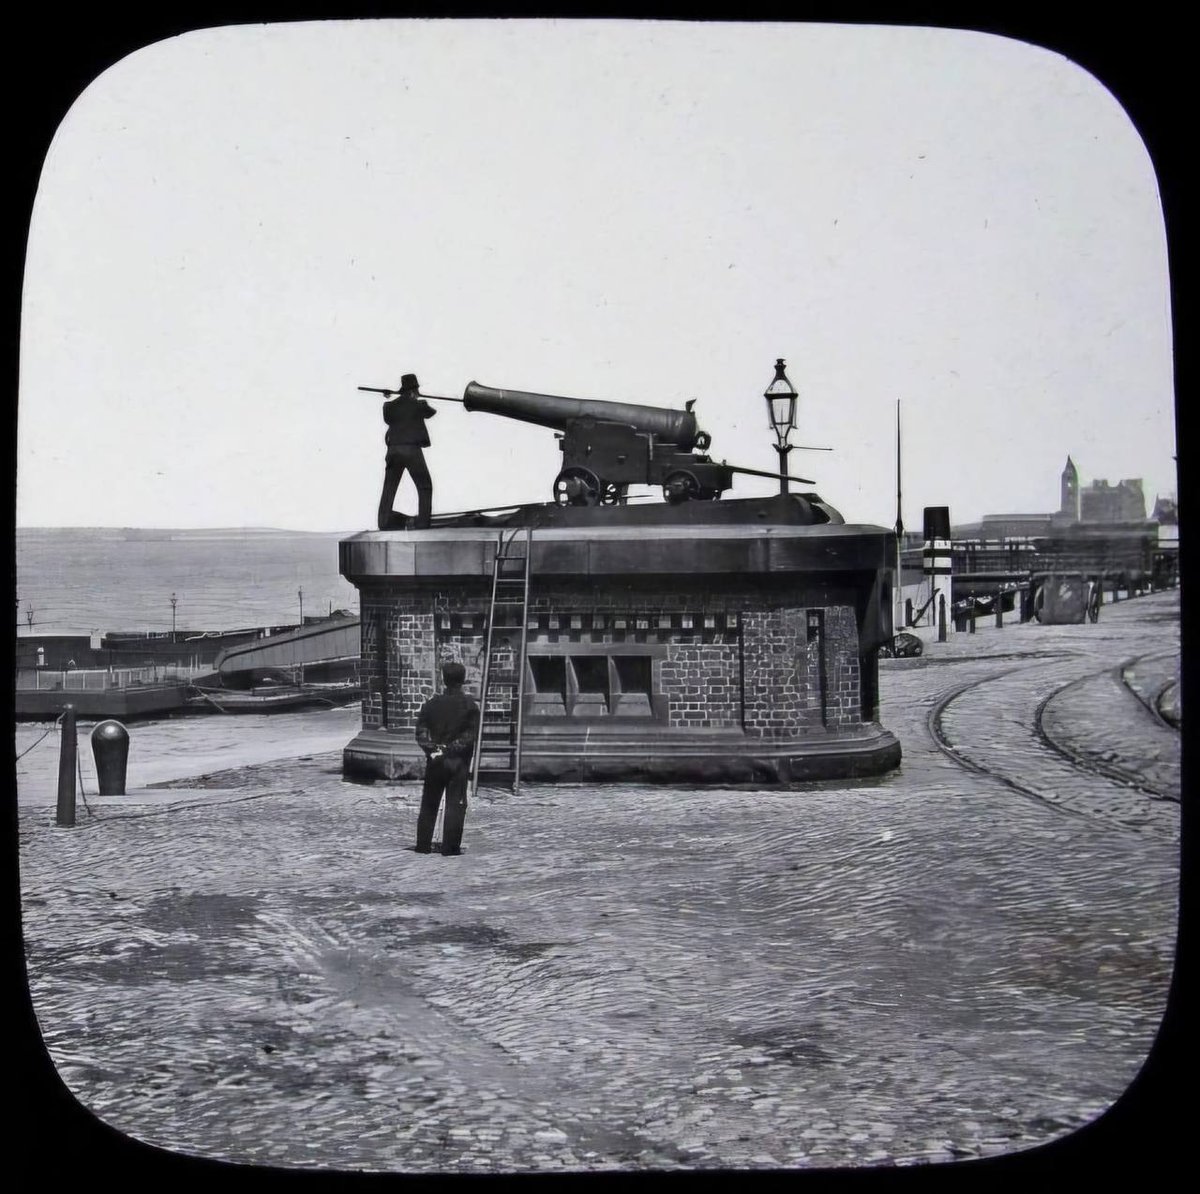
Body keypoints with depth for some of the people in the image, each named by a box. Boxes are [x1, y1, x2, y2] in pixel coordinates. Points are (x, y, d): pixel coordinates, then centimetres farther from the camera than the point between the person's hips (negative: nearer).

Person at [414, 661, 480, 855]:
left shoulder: (431, 703, 3)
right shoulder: (470, 706, -4)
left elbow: (421, 731, -3)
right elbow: (470, 735, -10)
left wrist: (431, 748, -7)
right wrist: (452, 748, -9)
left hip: (435, 760, 3)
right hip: (459, 761, -3)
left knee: (429, 804, 11)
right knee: (455, 805, 1)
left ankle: (423, 844, 13)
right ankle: (450, 846, -1)